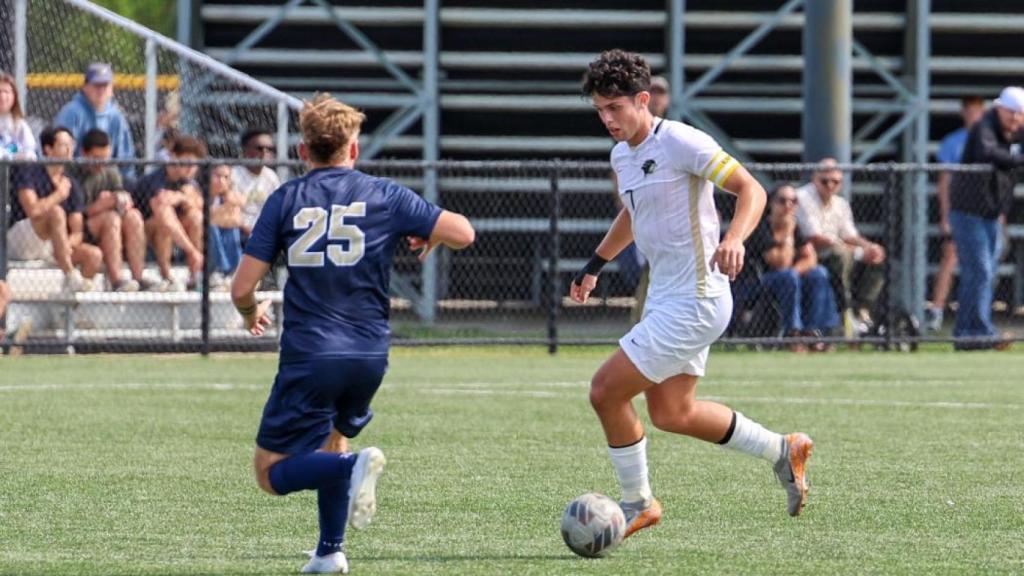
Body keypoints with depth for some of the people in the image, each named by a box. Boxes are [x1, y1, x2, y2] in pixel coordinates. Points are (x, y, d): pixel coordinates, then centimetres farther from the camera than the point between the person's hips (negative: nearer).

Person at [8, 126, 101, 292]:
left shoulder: (71, 184, 7)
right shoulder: (28, 173, -8)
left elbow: (77, 232, 3)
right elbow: (33, 210, -26)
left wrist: (68, 244, -21)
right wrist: (59, 194, -11)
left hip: (52, 245, 6)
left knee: (94, 254, -19)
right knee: (56, 212, -32)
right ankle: (70, 277, -36)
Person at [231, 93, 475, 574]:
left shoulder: (285, 200, 3)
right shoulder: (385, 196, 4)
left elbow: (242, 288, -1)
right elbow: (462, 233, 0)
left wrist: (251, 313, 22)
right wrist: (429, 236, 22)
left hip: (309, 355, -3)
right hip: (369, 354, 3)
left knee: (272, 472, 4)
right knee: (330, 438, 29)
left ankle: (353, 466, -23)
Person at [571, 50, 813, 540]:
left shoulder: (680, 142, -17)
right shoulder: (621, 155, 10)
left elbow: (751, 190, -18)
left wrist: (734, 239, -35)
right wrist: (595, 265, 31)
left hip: (694, 302, -10)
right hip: (664, 296, 10)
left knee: (605, 389, -10)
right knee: (671, 414, 13)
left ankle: (636, 503, 7)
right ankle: (782, 451, 26)